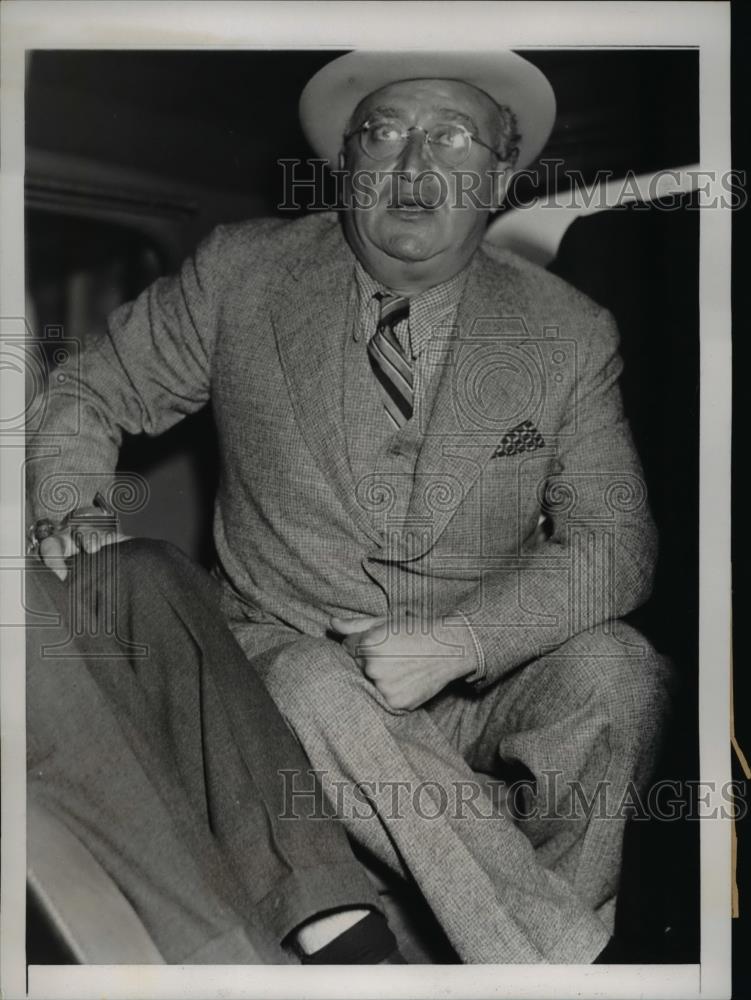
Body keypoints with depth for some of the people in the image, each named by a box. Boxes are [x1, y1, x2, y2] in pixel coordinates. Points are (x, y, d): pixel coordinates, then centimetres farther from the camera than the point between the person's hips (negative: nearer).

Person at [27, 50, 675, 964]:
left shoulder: (569, 335, -3)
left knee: (614, 669, -28)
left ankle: (554, 944, -7)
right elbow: (89, 392, 8)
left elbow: (613, 539, -6)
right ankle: (569, 961, -21)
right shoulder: (240, 275, -4)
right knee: (314, 686, -34)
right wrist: (69, 503, -14)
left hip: (490, 679, 1)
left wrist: (457, 641, -21)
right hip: (292, 656, 0)